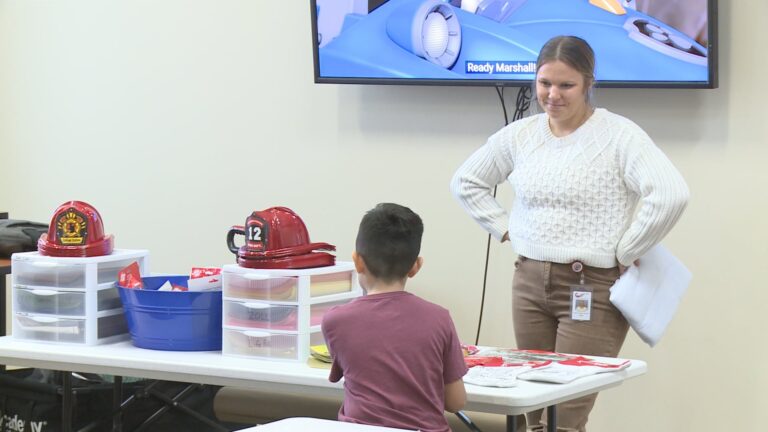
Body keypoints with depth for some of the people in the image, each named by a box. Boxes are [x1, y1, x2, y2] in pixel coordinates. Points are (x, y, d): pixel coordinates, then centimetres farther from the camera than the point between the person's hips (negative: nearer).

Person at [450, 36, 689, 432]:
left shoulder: (619, 135, -9)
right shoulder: (520, 135, 8)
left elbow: (671, 195, -22)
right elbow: (465, 182, 21)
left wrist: (625, 253, -14)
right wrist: (504, 229, 10)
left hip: (593, 288, -6)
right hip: (530, 283, 6)